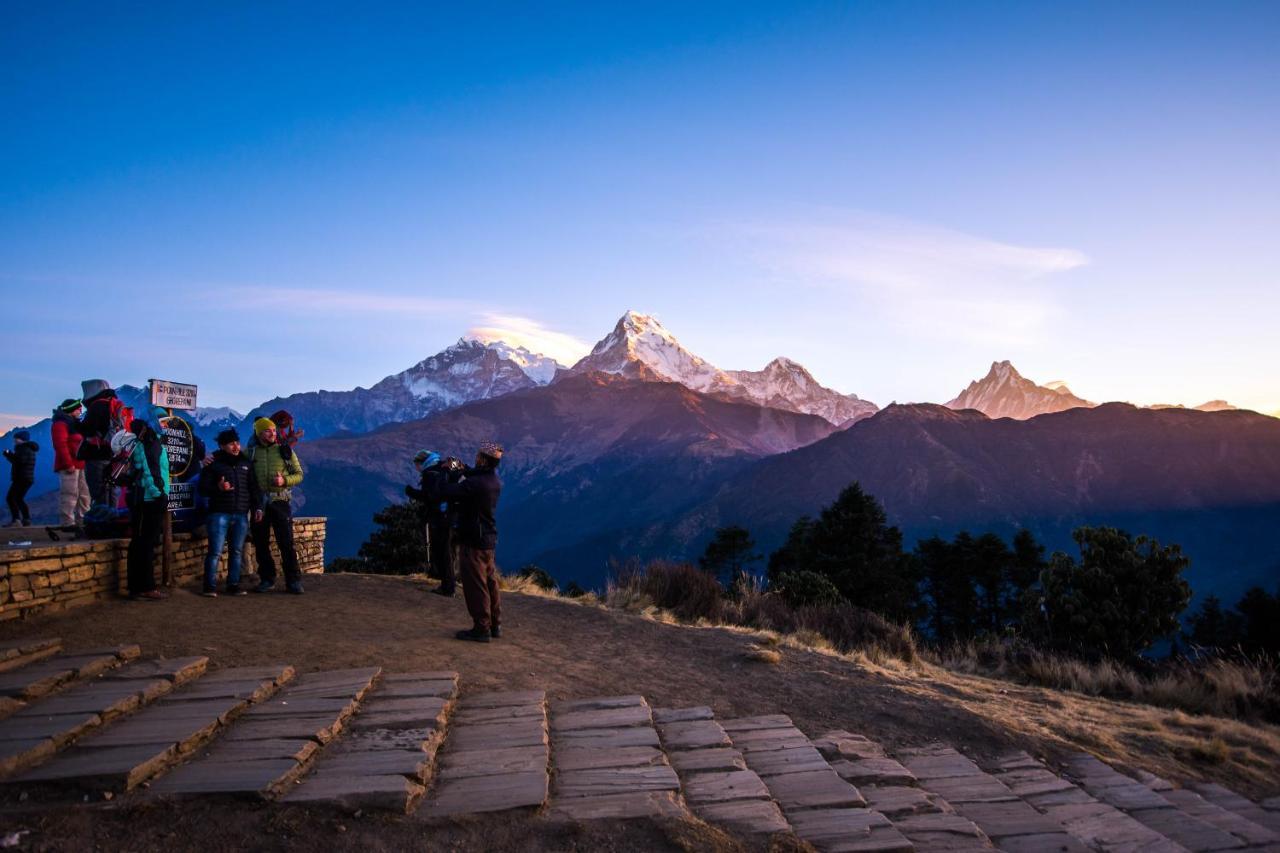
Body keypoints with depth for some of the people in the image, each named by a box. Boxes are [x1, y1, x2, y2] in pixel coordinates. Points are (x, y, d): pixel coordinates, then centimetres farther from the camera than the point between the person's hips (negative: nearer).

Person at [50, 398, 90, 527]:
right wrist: (68, 464, -24)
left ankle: (82, 520, 17)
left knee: (84, 494, 12)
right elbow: (61, 445, -19)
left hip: (78, 465, 10)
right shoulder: (60, 424, -8)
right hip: (69, 466, -10)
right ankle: (67, 523, -11)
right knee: (70, 494, -12)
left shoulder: (74, 424, 22)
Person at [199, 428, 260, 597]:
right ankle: (210, 586, 1)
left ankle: (233, 585, 14)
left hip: (241, 515, 4)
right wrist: (218, 488, -19)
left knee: (237, 551, 7)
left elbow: (254, 488, 17)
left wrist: (257, 507, 9)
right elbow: (203, 487, -1)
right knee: (215, 551, -6)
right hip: (219, 514, -4)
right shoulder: (214, 463, 1)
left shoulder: (246, 463, 14)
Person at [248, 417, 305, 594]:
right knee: (260, 544, 7)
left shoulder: (285, 450, 6)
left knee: (286, 542, -5)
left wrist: (284, 480, -11)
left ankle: (293, 581, 0)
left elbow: (299, 474, 5)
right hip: (259, 503, 2)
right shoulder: (251, 452, 8)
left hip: (279, 501, -2)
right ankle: (267, 579, 18)